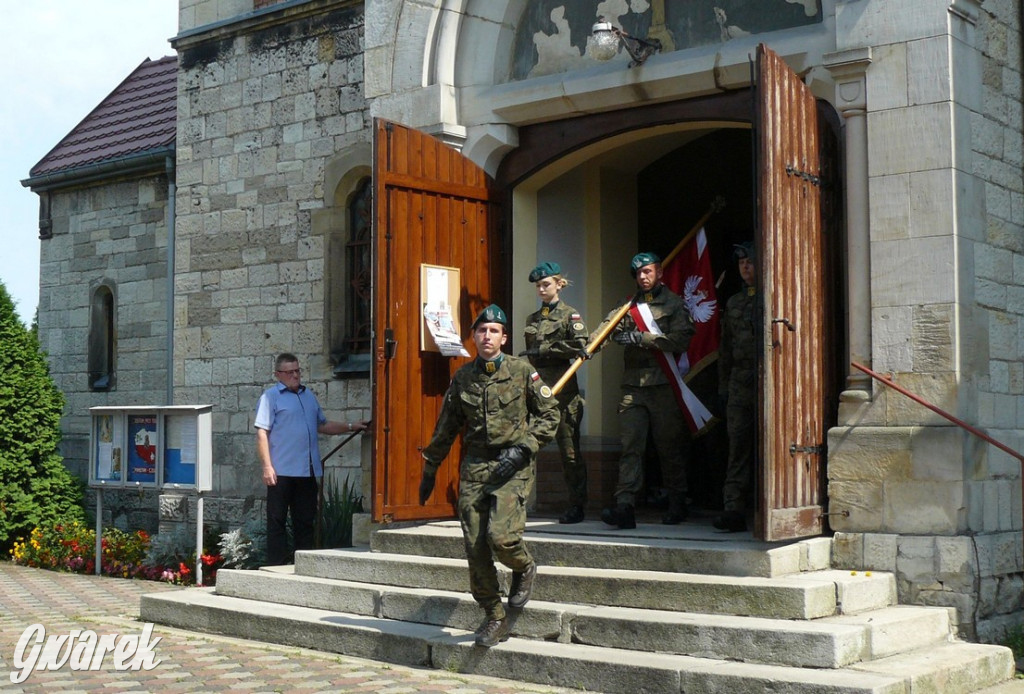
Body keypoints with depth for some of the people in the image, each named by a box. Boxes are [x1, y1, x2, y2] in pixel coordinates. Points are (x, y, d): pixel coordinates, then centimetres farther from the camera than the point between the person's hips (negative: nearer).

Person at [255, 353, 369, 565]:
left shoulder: (308, 395, 19)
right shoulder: (270, 396, -1)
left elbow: (322, 425, 29)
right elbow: (262, 433, -7)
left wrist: (351, 427, 17)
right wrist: (267, 467, -15)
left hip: (308, 471, 6)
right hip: (282, 471, -6)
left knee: (305, 521, 9)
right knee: (277, 521, -1)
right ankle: (276, 567, 2)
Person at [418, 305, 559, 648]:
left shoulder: (522, 371, 0)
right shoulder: (462, 377, 10)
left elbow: (549, 414, 3)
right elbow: (445, 428, 18)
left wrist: (523, 448, -9)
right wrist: (429, 471, 21)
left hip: (511, 467, -4)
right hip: (473, 467, 4)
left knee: (501, 536, -20)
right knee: (475, 547, 0)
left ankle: (524, 568, 16)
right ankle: (494, 619, 13)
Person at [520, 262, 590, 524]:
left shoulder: (569, 315, 1)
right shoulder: (533, 319, 18)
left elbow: (580, 344, -14)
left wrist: (545, 349, -13)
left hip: (562, 388, -5)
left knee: (569, 448, 0)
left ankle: (577, 506, 8)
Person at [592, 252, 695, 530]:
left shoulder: (674, 304, 5)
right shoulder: (630, 305, 18)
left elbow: (679, 341, -9)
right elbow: (609, 326, 4)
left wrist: (641, 338, -12)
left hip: (664, 384, -3)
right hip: (633, 385, 3)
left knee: (670, 446, 4)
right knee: (631, 445, -5)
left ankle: (678, 505, 16)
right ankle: (625, 506, -11)